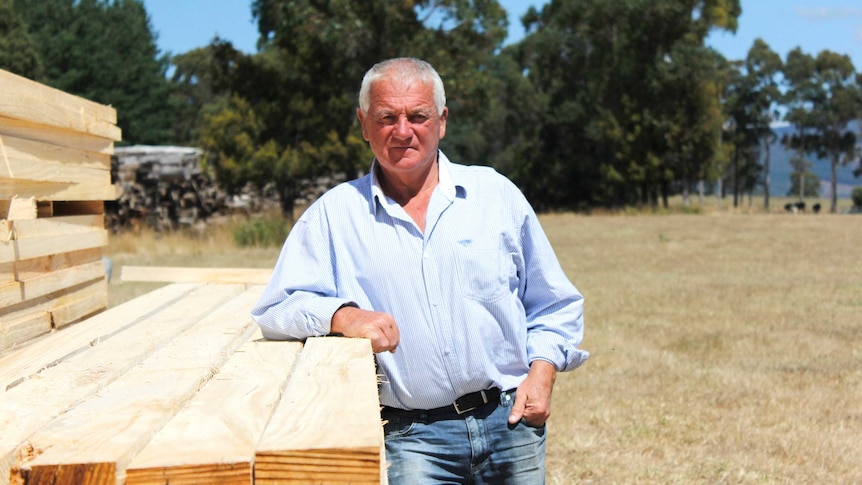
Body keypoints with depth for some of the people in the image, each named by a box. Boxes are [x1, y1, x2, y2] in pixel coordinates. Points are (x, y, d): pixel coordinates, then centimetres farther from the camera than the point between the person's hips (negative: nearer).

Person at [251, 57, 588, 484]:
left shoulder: (496, 193, 9)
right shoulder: (334, 214, 4)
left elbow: (553, 304, 14)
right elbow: (275, 309, 0)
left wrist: (541, 373, 0)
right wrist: (342, 315, -17)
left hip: (510, 420, 2)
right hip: (412, 437, -2)